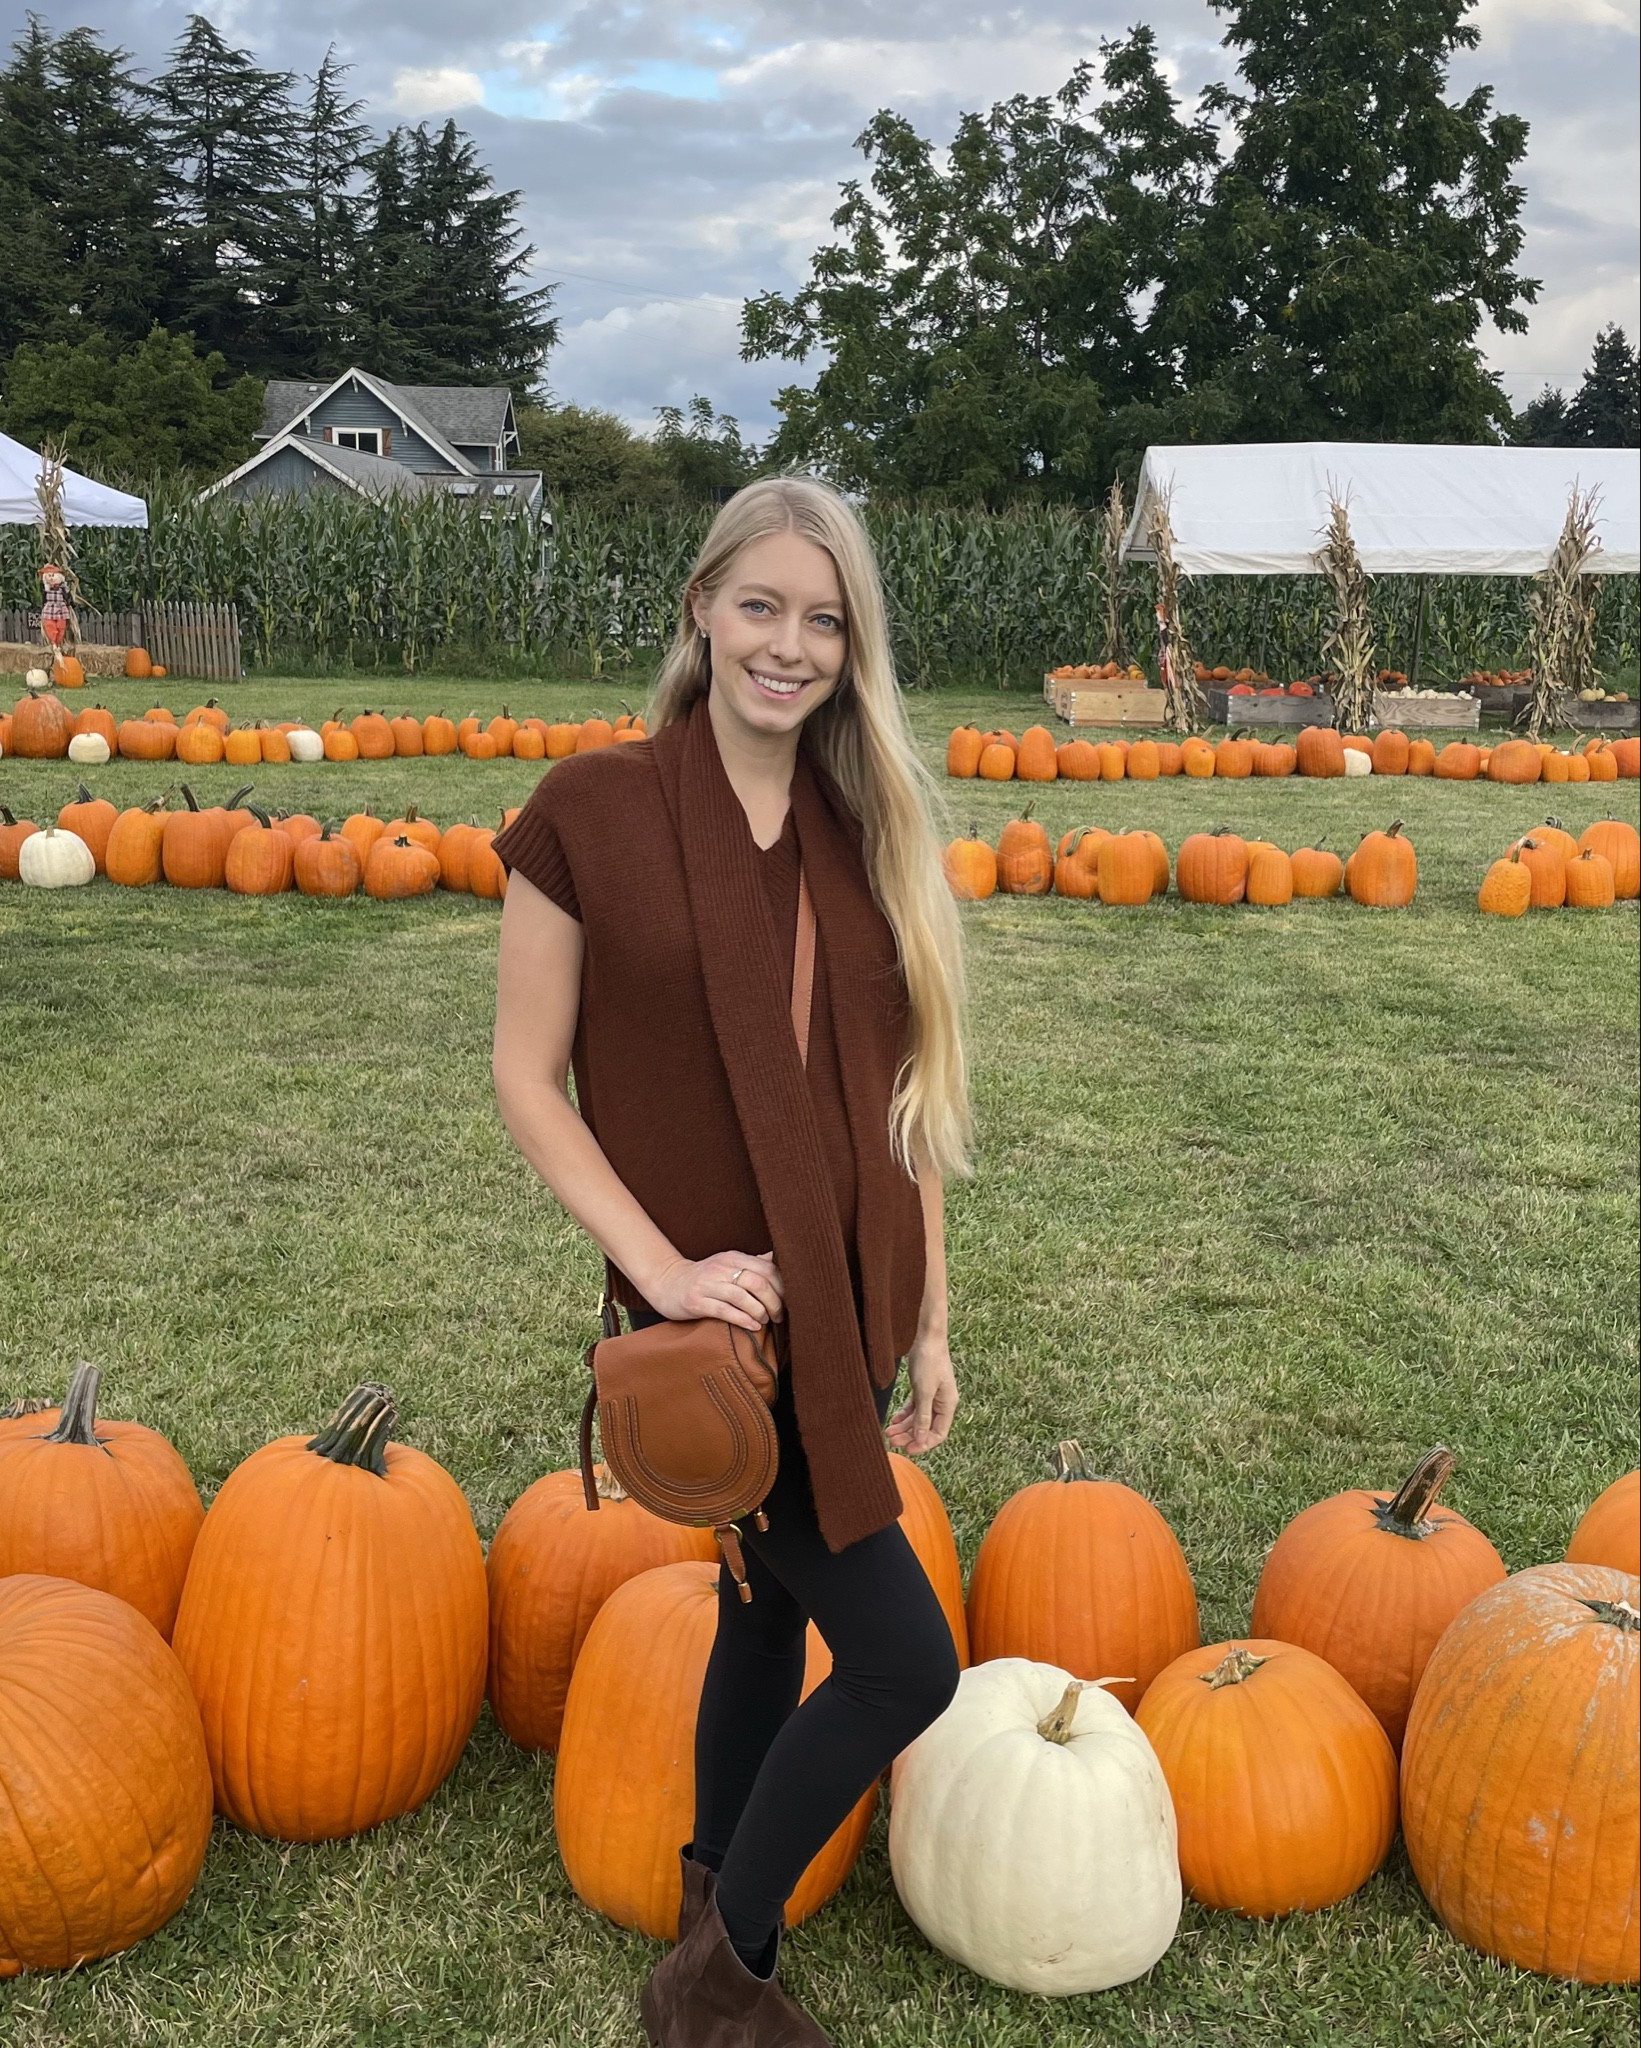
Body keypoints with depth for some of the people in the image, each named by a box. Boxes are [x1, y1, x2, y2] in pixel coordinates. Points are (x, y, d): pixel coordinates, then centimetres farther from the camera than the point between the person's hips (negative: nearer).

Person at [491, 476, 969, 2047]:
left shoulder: (866, 831, 5)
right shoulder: (593, 812, -10)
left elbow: (904, 1098, 8)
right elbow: (525, 1073, -7)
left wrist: (925, 1324, 9)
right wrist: (663, 1267, -17)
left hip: (847, 1312, 6)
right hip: (723, 1316, -5)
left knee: (768, 1616, 19)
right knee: (906, 1660, -5)